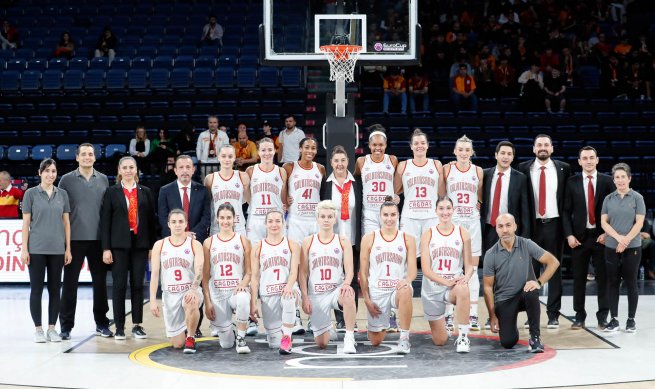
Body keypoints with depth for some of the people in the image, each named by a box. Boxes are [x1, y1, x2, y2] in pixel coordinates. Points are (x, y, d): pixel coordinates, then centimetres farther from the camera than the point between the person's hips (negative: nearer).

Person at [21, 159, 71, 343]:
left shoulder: (62, 194, 8)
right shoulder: (31, 193, 1)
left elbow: (66, 222, 9)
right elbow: (26, 222, 0)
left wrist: (68, 248, 4)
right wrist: (24, 248, -6)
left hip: (57, 249, 3)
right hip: (36, 249, -2)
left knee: (55, 289, 5)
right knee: (36, 289, 1)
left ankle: (52, 328, 12)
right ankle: (38, 329, 8)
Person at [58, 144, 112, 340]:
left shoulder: (103, 180, 7)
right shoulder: (67, 180, 1)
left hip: (98, 239, 2)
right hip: (74, 239, -2)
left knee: (100, 282, 7)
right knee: (70, 283, 2)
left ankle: (101, 323, 17)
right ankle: (66, 325, 10)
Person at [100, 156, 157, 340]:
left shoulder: (145, 192, 9)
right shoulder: (111, 192, 4)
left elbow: (151, 219, 9)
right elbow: (105, 221, 0)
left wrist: (152, 246, 5)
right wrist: (106, 248, -6)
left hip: (140, 243, 2)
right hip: (119, 244, -2)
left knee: (138, 284, 4)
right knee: (119, 285, 0)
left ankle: (137, 325, 12)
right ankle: (119, 326, 6)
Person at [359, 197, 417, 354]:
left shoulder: (407, 239, 4)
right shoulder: (369, 239, 2)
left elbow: (412, 269, -3)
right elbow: (363, 272, 3)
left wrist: (407, 280, -26)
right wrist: (366, 299, -2)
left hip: (398, 289, -1)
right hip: (377, 292, 1)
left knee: (405, 291, -40)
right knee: (375, 341, 4)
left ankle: (404, 338, -28)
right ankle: (382, 325, 43)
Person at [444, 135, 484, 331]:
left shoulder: (478, 171, 6)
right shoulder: (446, 169, 1)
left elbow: (480, 197, 16)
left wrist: (478, 207, 1)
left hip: (472, 222, 2)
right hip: (451, 221, -1)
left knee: (472, 270, 2)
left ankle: (473, 315, 6)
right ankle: (448, 315, 5)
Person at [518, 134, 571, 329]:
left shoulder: (563, 168, 4)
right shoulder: (524, 168, 3)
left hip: (554, 225, 0)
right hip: (532, 225, 0)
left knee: (554, 269, 4)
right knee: (531, 270, 4)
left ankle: (553, 314, 10)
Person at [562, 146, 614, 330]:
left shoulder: (607, 181, 2)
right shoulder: (572, 182, 3)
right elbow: (566, 211, 2)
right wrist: (569, 235, -7)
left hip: (601, 236, 0)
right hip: (579, 237, 0)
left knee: (603, 278, 4)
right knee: (579, 279, 5)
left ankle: (603, 317, 12)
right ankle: (579, 317, 13)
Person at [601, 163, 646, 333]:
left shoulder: (637, 198, 0)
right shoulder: (608, 199, 6)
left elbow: (639, 222, -6)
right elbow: (603, 222, 1)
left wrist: (626, 240, -14)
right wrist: (618, 237, -14)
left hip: (632, 247, -2)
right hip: (611, 247, 2)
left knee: (631, 282, 2)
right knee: (613, 283, 4)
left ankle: (631, 319, 11)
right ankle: (614, 319, 10)